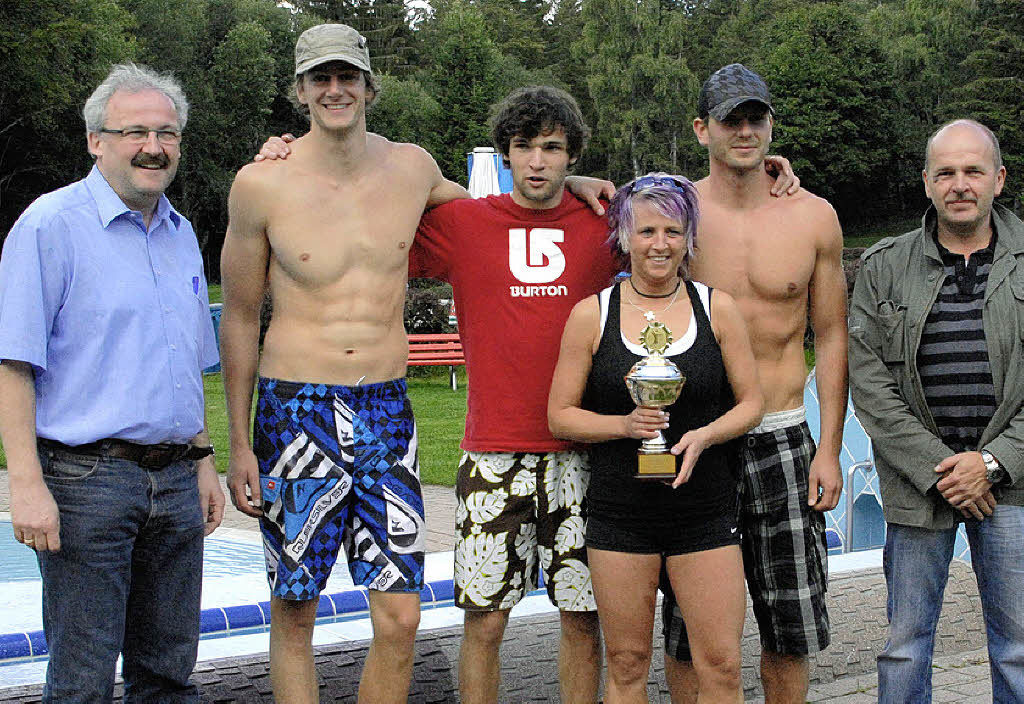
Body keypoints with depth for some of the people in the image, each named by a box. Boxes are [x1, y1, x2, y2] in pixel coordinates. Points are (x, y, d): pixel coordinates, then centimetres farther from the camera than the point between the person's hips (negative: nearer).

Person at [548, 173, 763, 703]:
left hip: (706, 513, 1)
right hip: (619, 514, 0)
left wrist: (704, 436, -12)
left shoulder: (717, 308, 4)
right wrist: (624, 424, -14)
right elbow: (560, 416, 3)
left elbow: (750, 402, 8)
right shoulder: (592, 315, 1)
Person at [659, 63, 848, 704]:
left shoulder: (814, 217, 3)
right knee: (688, 630, 4)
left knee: (792, 629, 7)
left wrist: (830, 448, 4)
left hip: (784, 440, 2)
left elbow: (831, 337, 8)